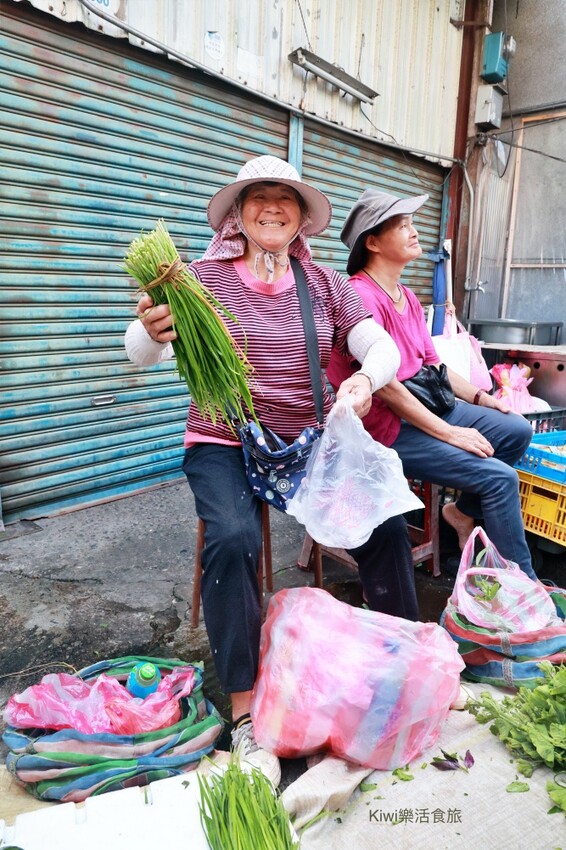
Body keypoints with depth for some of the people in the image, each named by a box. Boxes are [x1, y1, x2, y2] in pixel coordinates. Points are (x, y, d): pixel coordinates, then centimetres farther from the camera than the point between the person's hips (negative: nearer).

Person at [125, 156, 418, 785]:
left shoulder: (324, 284, 8)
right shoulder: (206, 277, -2)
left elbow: (382, 346, 0)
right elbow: (142, 354, -12)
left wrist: (366, 378, -24)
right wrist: (151, 330, -37)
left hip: (307, 440, 3)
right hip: (223, 443, -3)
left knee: (386, 522, -15)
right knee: (232, 538, -30)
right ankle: (244, 710, -13)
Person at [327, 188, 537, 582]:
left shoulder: (408, 297, 12)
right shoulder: (360, 295, -20)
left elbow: (432, 363, 17)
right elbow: (382, 383, -24)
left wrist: (481, 398, 6)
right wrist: (449, 433, -20)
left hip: (425, 404, 10)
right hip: (386, 425, -10)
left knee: (517, 430, 3)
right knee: (500, 477, -15)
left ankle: (466, 510, 17)